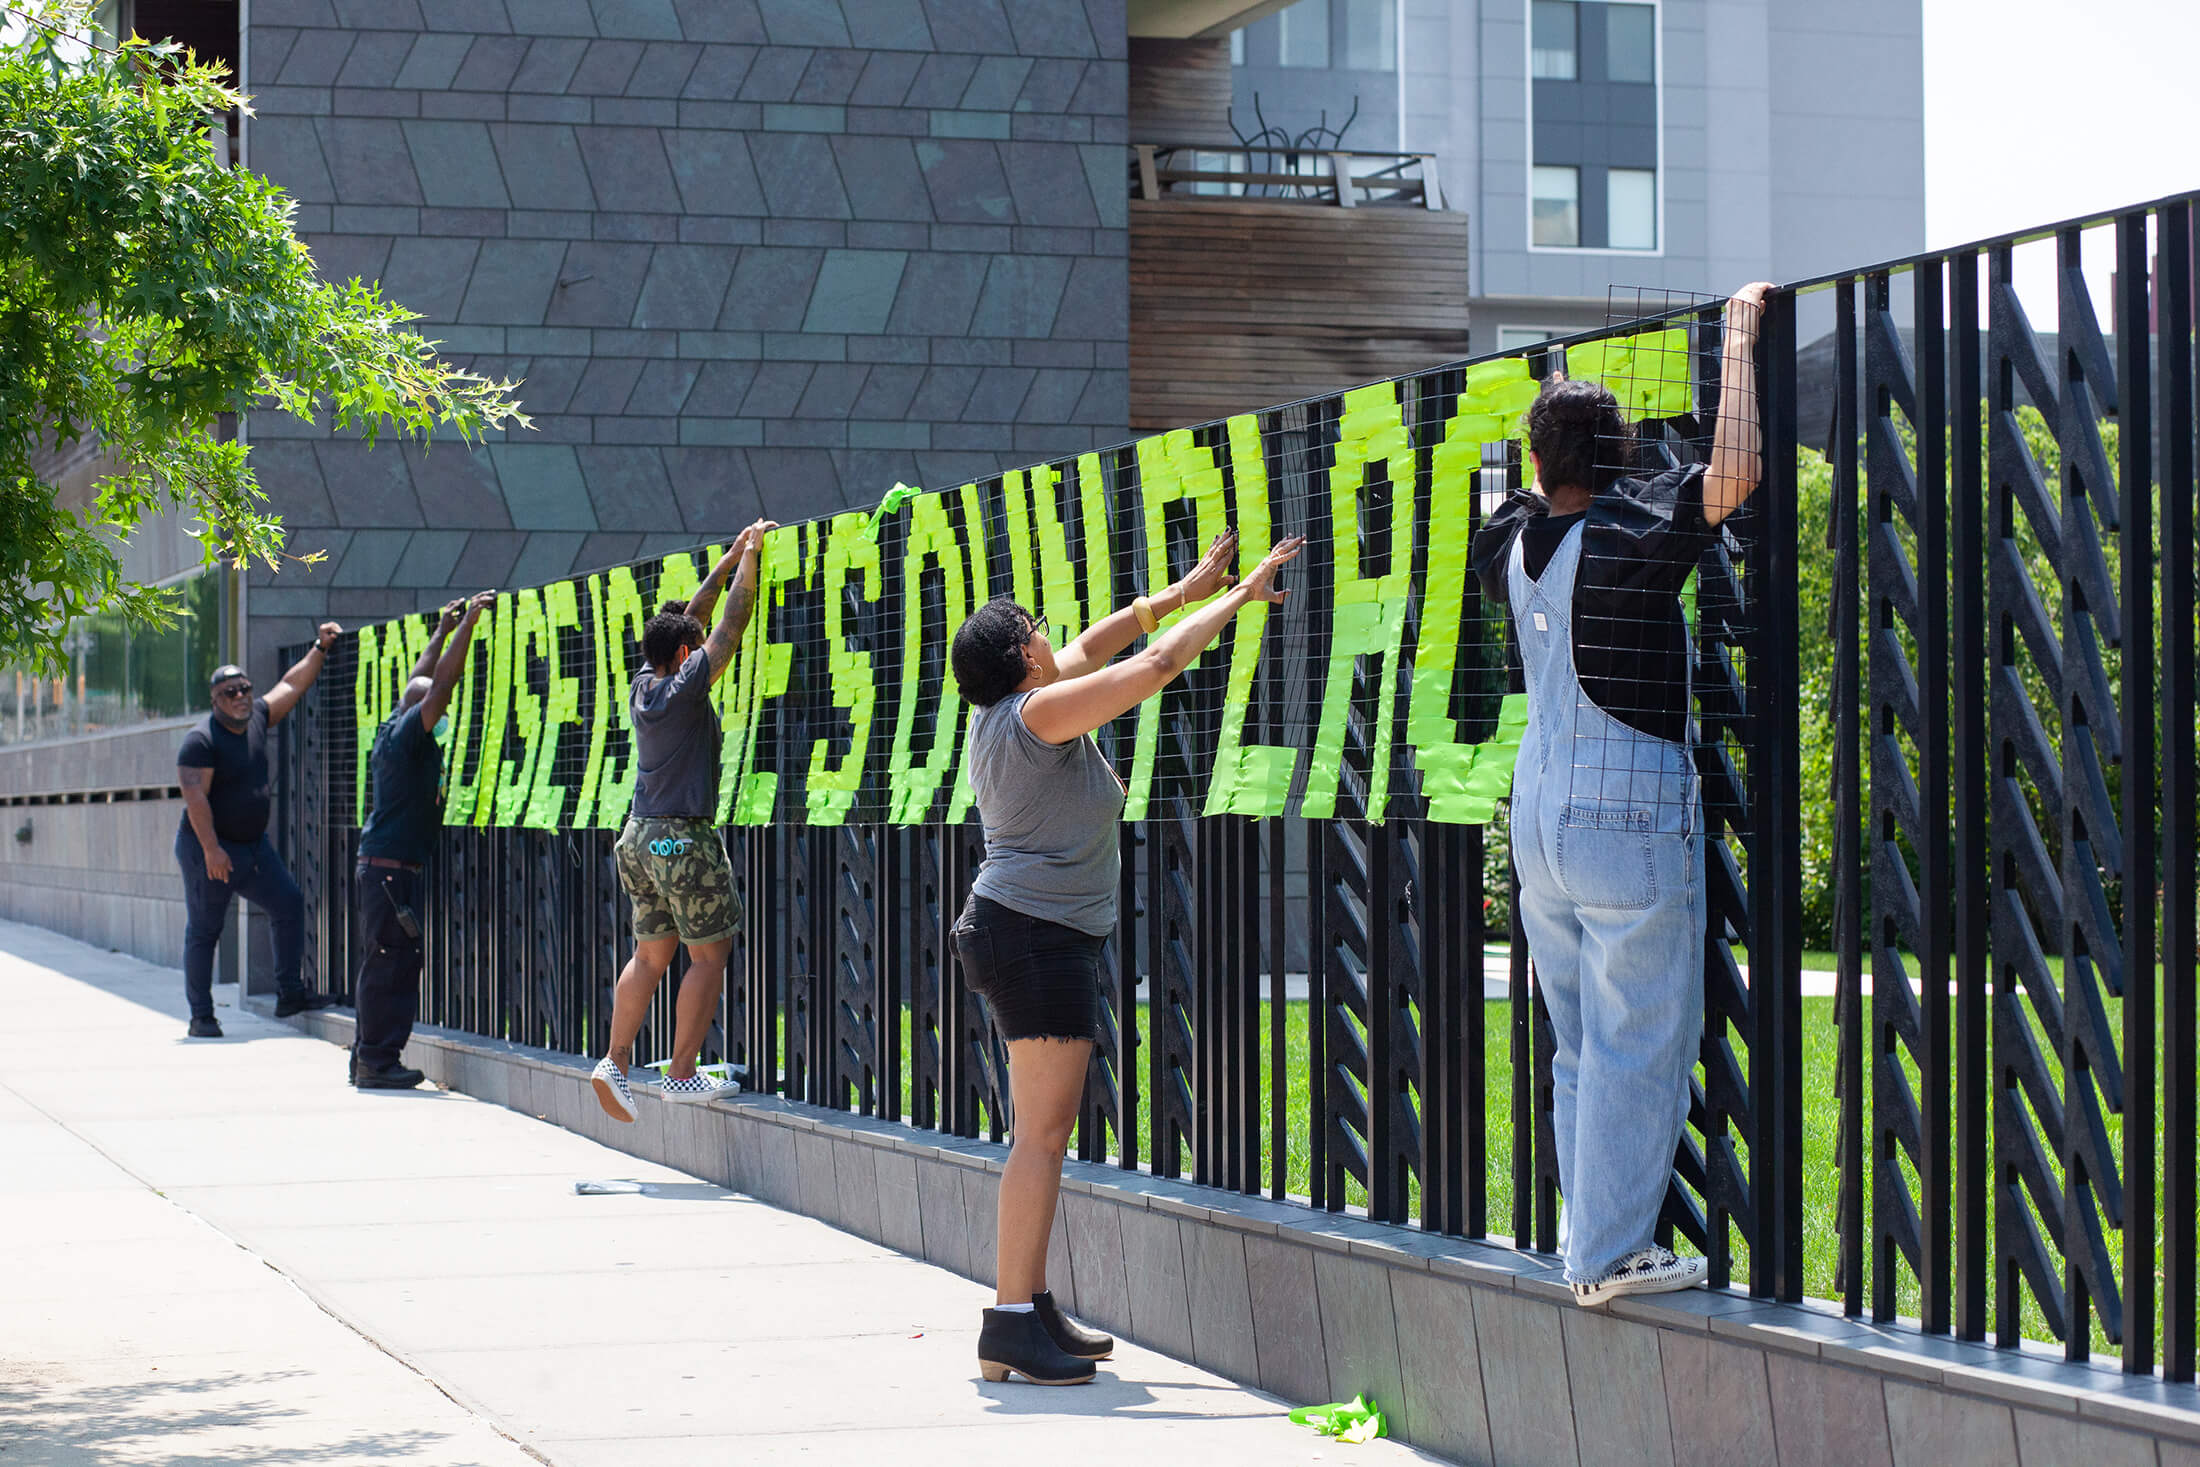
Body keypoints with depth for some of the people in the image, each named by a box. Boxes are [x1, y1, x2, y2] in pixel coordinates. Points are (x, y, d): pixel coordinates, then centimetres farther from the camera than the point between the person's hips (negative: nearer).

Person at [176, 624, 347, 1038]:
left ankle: (289, 995, 11)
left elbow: (292, 685, 19)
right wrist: (210, 848, -27)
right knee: (204, 930, -2)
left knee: (289, 904, 5)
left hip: (254, 845, 8)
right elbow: (194, 796, -22)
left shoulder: (256, 719, 7)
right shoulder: (201, 740, -16)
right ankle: (201, 1017, 2)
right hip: (208, 848, -8)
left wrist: (320, 648, 16)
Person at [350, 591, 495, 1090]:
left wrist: (443, 633, 32)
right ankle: (378, 1061, -7)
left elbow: (418, 685, 28)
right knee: (393, 961, -8)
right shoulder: (407, 736, -12)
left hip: (376, 867, 10)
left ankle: (368, 1057, 17)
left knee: (382, 964, 13)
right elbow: (441, 686, -18)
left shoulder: (391, 734, 13)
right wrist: (465, 626, -13)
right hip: (392, 869, -10)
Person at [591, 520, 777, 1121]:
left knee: (652, 953, 13)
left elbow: (688, 620, 19)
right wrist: (750, 554, 4)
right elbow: (731, 622, -7)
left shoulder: (642, 686, 7)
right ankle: (682, 1075, 0)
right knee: (709, 954, 1)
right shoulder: (685, 687, -13)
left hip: (639, 837, 8)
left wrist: (728, 561, 24)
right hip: (683, 840, -8)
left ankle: (615, 1061, 5)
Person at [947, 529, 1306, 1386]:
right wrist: (1237, 599, -3)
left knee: (1041, 1132, 13)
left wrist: (1181, 594, 30)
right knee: (1043, 1132, -13)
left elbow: (1094, 646, 26)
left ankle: (1033, 1310, 16)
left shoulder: (1004, 712, 12)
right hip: (1038, 936, -11)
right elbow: (1158, 664, -14)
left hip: (1017, 932, 11)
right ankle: (1010, 1328, -17)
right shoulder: (1040, 714, -14)